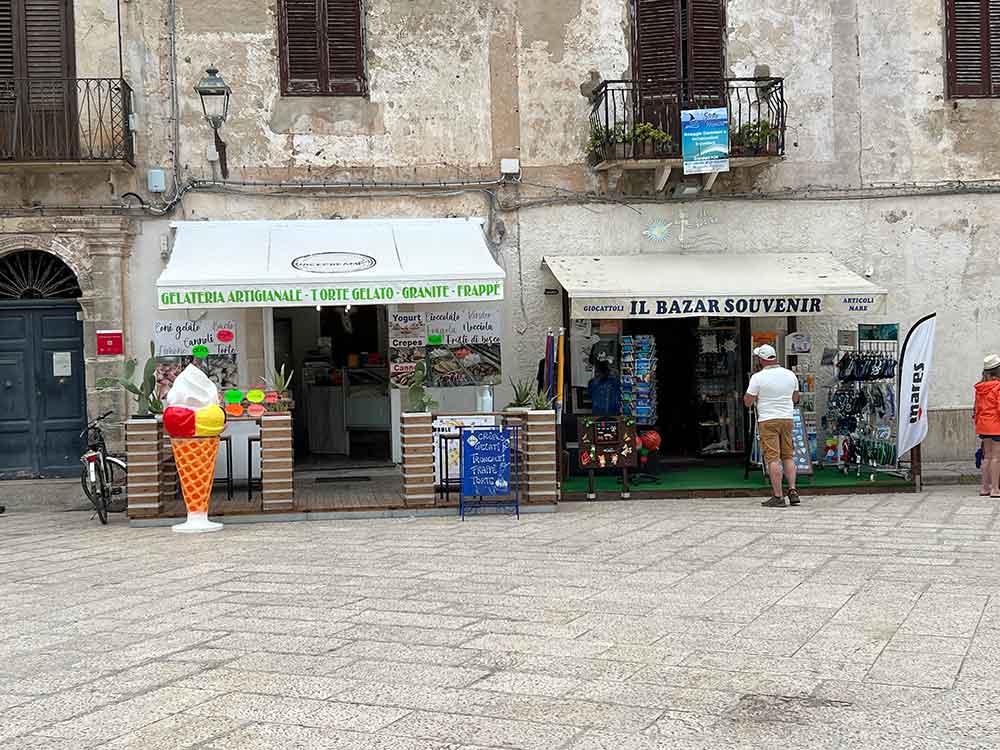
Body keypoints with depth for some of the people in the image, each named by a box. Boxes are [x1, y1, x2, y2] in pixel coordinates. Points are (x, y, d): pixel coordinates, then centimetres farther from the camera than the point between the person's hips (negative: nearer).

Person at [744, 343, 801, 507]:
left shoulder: (758, 377, -10)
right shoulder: (790, 375, 5)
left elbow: (748, 402, -5)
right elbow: (795, 398, 17)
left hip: (767, 420, -5)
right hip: (787, 419, 5)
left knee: (773, 458, -5)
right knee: (788, 456, 14)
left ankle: (778, 497, -7)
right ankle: (793, 491, 6)